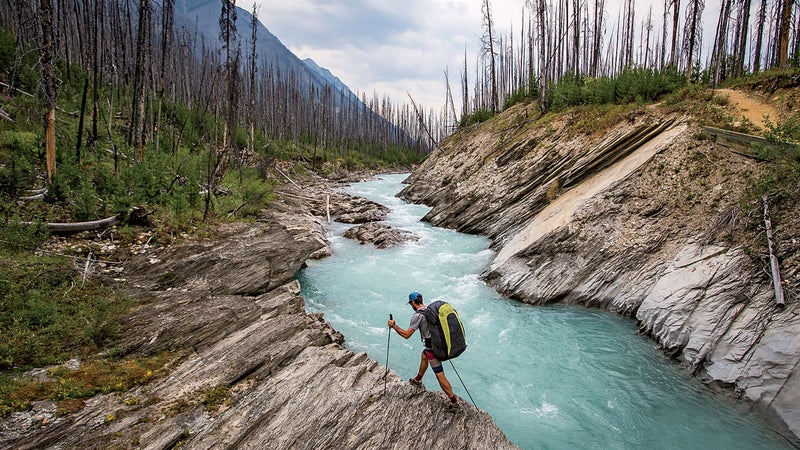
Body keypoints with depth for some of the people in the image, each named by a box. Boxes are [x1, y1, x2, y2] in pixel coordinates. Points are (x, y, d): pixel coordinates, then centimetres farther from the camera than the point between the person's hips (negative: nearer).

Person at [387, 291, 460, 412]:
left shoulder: (417, 315, -18)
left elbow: (406, 335, -19)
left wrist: (393, 325, -8)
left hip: (432, 347, -9)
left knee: (440, 375, -2)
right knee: (424, 355, 32)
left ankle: (454, 402, 0)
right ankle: (418, 380, 52)